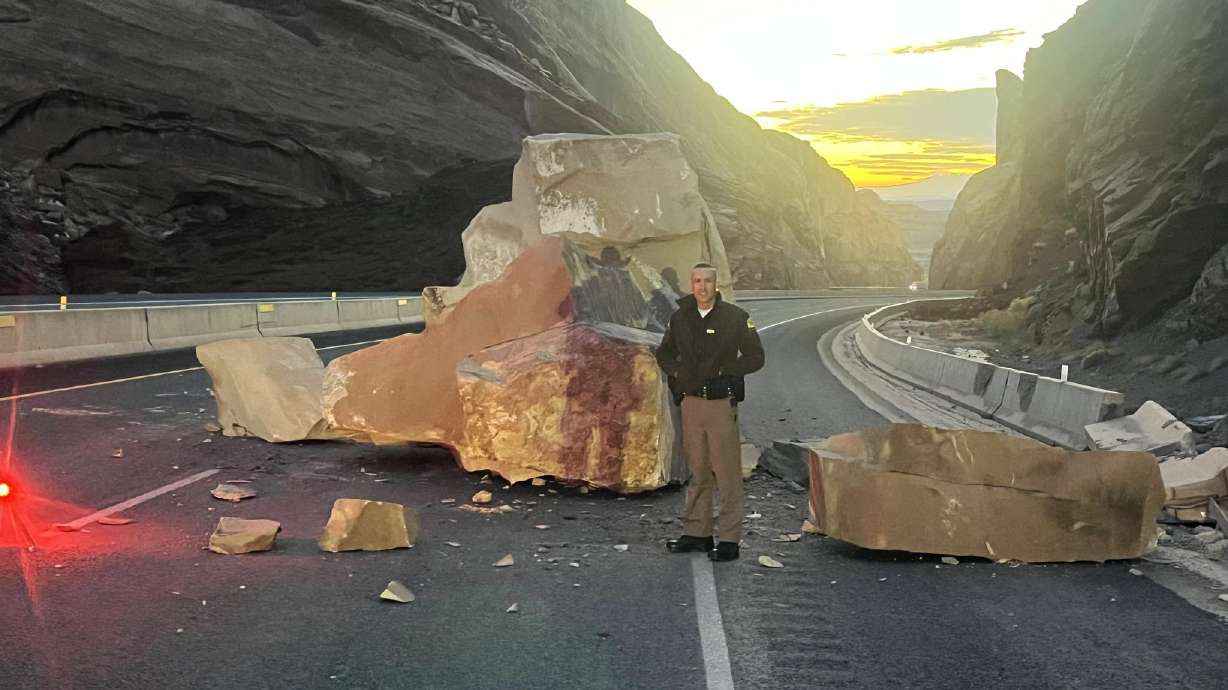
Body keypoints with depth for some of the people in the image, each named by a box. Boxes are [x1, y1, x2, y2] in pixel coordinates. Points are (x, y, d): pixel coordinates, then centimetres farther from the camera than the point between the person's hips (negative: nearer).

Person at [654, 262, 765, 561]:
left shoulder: (735, 318, -5)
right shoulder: (680, 318, 8)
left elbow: (755, 358, -4)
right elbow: (664, 353, 22)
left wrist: (721, 371, -11)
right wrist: (676, 372, 3)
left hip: (722, 403, -5)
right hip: (691, 402, 5)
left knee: (727, 472, -5)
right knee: (697, 471, 13)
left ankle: (729, 539, 0)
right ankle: (697, 532, 22)